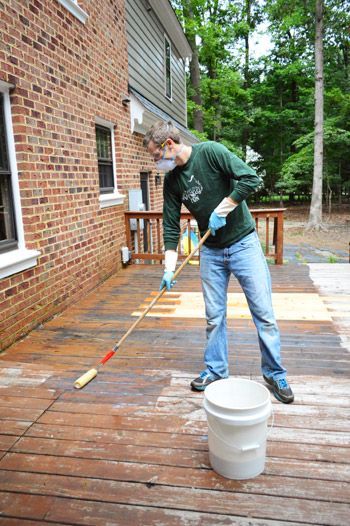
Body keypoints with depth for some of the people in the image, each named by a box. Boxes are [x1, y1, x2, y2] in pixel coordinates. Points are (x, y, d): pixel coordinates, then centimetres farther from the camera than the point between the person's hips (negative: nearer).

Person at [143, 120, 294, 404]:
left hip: (243, 243, -4)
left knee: (264, 313, 1)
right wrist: (169, 268, -1)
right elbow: (171, 226, 4)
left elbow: (251, 178, -20)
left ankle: (275, 374, 17)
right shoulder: (171, 180, 3)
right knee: (214, 316, 10)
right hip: (211, 251, 5)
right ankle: (215, 370, 27)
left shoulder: (210, 152, -13)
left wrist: (221, 210, -18)